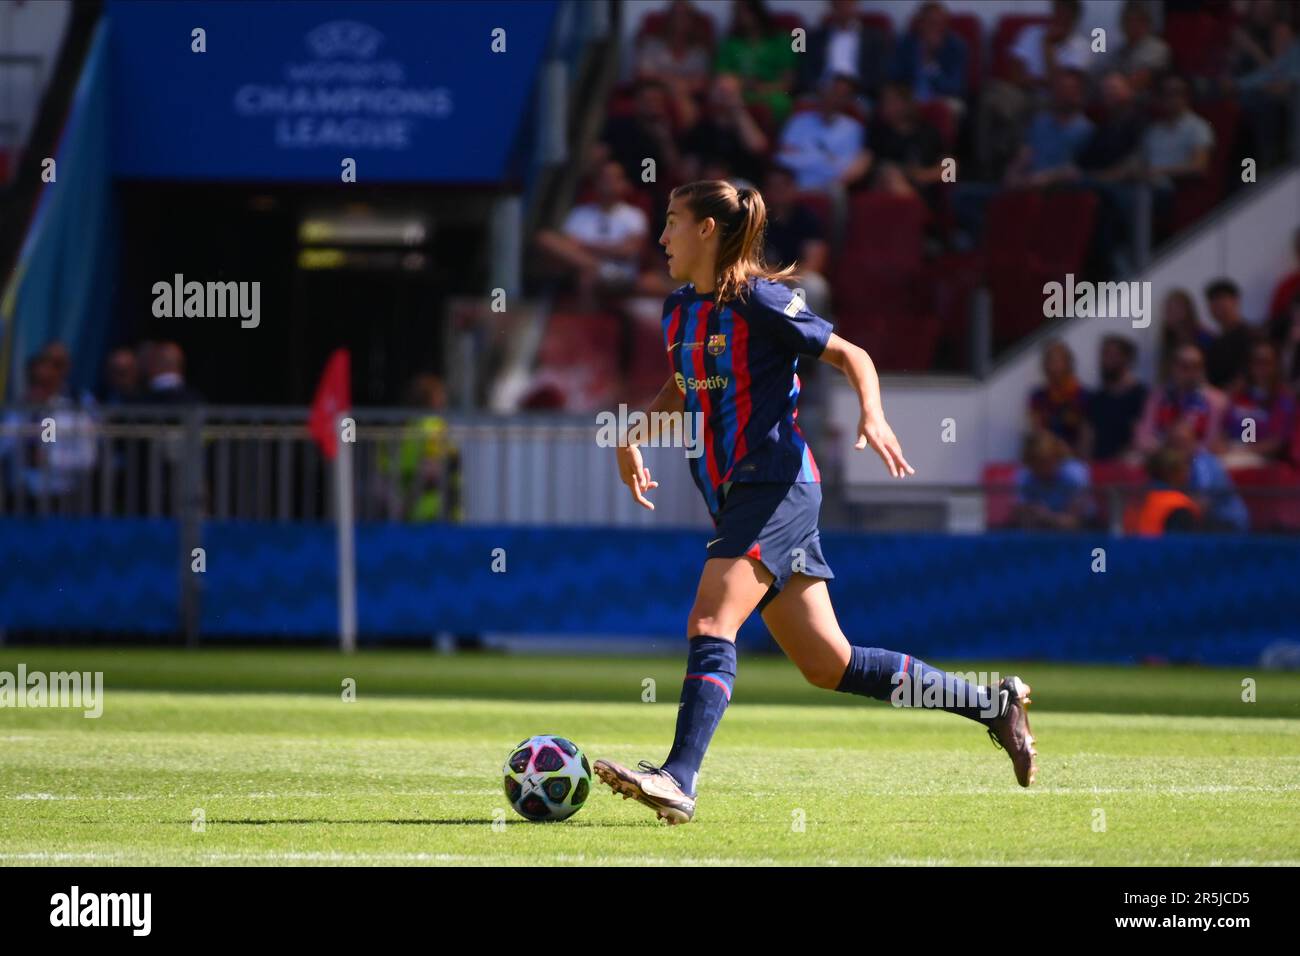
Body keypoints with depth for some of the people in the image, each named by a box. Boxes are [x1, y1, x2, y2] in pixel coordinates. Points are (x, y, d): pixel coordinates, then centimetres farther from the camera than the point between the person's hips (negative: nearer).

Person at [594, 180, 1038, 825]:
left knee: (710, 625, -22)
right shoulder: (679, 310, 14)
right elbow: (680, 391, 30)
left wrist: (873, 418, -22)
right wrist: (633, 439, 15)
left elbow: (850, 356, -5)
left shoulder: (760, 300, -8)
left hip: (776, 487, -8)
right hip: (734, 498, 8)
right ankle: (991, 703, 16)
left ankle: (679, 780, -31)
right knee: (830, 666, 7)